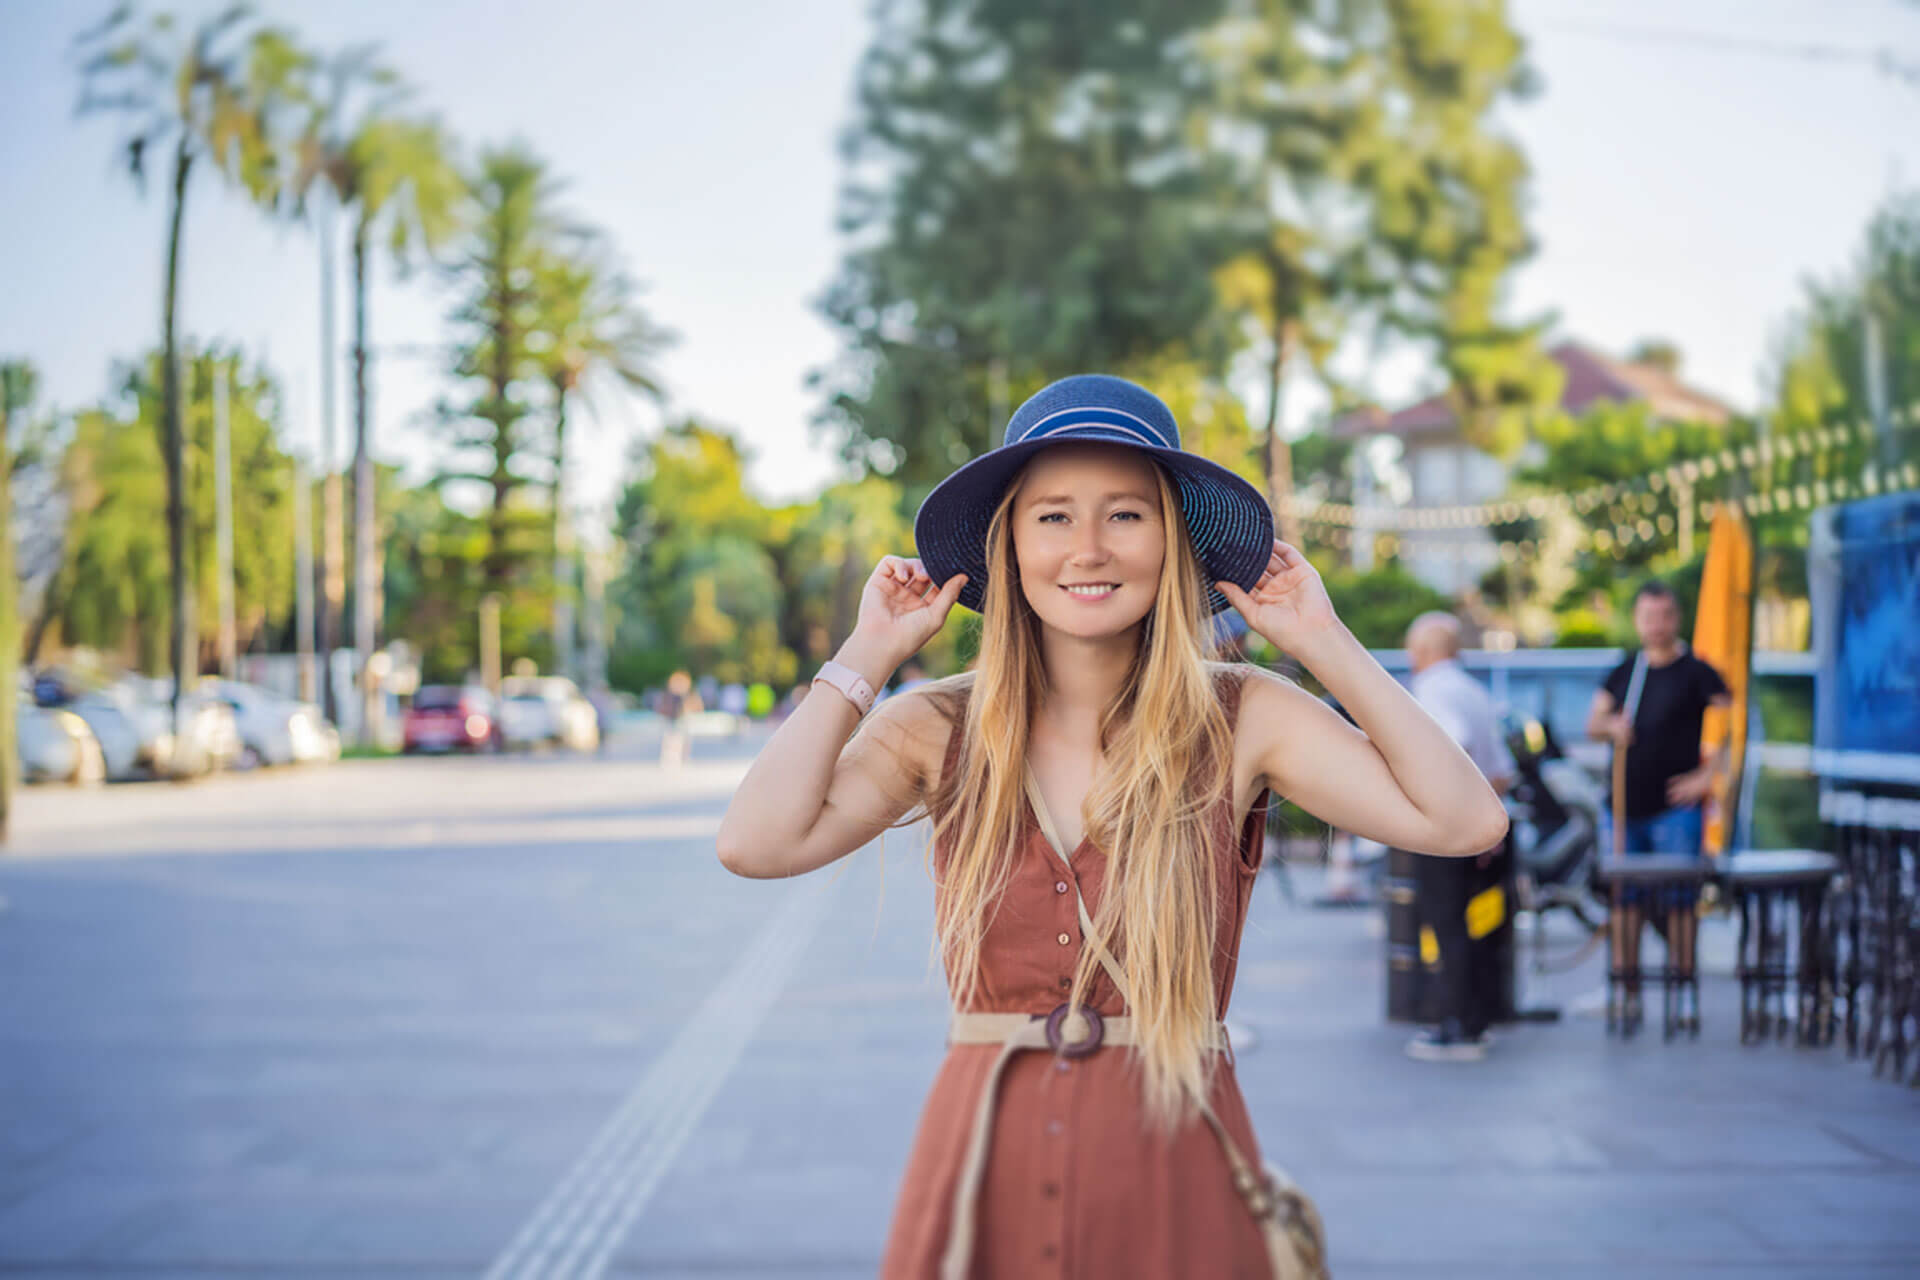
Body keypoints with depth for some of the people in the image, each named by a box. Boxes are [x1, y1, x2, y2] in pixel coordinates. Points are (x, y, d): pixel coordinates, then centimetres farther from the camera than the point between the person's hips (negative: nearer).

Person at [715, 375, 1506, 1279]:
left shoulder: (1243, 720, -3)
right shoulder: (940, 730, 0)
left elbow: (1465, 821, -13)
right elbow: (757, 843, -15)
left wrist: (1325, 644, -7)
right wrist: (870, 655, -5)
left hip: (1178, 1183, -1)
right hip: (984, 1184, 1)